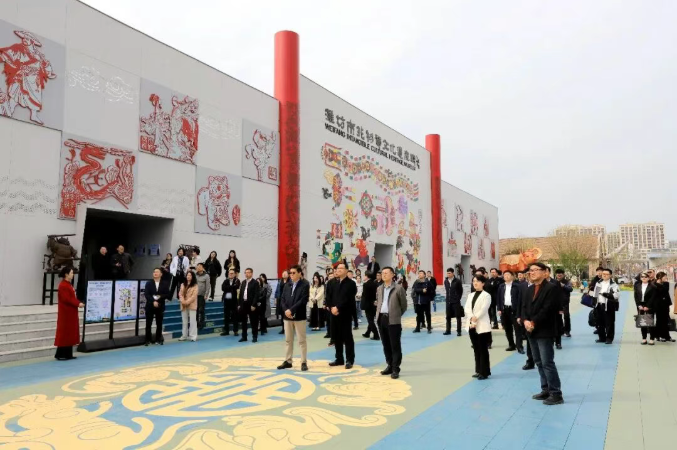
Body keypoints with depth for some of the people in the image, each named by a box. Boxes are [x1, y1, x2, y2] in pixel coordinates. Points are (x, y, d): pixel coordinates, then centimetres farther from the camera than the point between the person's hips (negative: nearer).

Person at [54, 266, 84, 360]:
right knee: (64, 333, -5)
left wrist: (79, 303, 2)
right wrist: (78, 304, -19)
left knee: (70, 333, 12)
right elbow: (66, 299, -22)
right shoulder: (63, 285, -16)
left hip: (71, 313, 10)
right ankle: (60, 354, 2)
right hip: (66, 313, -10)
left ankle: (68, 354, 17)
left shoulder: (69, 284, 15)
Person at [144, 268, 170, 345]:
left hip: (160, 306, 0)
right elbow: (146, 295, -7)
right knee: (148, 324, 1)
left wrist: (160, 297, -18)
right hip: (150, 306, 0)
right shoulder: (148, 283, 4)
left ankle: (158, 339, 15)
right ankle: (148, 340, 9)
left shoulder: (165, 283, 5)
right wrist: (153, 301, -21)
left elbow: (167, 295, -1)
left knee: (159, 324, 5)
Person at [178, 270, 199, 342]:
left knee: (192, 321, -5)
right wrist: (182, 301, -11)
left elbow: (194, 295, -11)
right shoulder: (183, 284, 12)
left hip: (192, 305, -5)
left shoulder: (195, 285, -3)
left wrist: (187, 302, -18)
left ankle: (193, 336, -2)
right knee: (184, 321, 12)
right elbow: (180, 294, 5)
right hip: (183, 305, 5)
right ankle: (184, 336, 19)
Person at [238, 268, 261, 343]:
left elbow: (256, 295, -12)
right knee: (243, 321, 10)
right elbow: (240, 294, 13)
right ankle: (244, 337, 19)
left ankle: (255, 337, 10)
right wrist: (239, 304, 8)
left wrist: (253, 305, -18)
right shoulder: (243, 282, 14)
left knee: (253, 322, 1)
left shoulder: (255, 283, -6)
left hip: (251, 305, -6)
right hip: (243, 304, 6)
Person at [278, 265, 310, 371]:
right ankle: (288, 361, 20)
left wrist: (291, 310, -19)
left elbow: (303, 300, -15)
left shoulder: (305, 285, -5)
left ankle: (304, 362, 7)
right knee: (288, 340, 11)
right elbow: (282, 299, 7)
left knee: (301, 340, 1)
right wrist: (286, 310, -12)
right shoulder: (287, 285, 12)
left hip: (299, 316, -5)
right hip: (287, 316, 5)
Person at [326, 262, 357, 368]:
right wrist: (331, 308, -8)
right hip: (334, 313, 5)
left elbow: (348, 299, -13)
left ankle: (349, 360, 6)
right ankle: (339, 359, 20)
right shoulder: (332, 283, 13)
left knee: (347, 337, -1)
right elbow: (328, 297, 7)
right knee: (336, 337, 10)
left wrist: (338, 308, -17)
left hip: (345, 314, -5)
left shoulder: (351, 284, -4)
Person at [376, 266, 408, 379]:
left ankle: (395, 369, 2)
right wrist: (379, 313, 13)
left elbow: (404, 305, -1)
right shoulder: (379, 289, 12)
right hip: (381, 319, 6)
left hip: (393, 320, -6)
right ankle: (390, 365, 24)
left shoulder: (398, 288, -7)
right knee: (386, 345, 13)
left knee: (395, 346, -2)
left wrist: (396, 315, 5)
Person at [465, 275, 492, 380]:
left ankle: (484, 372, 6)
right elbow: (467, 309, 1)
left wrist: (475, 319, -17)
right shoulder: (470, 295, 14)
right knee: (476, 349, 12)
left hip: (482, 326, -6)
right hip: (471, 325, 6)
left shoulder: (486, 295, -5)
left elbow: (483, 310, -15)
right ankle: (478, 371, 20)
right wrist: (471, 318, -16)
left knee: (483, 349, -1)